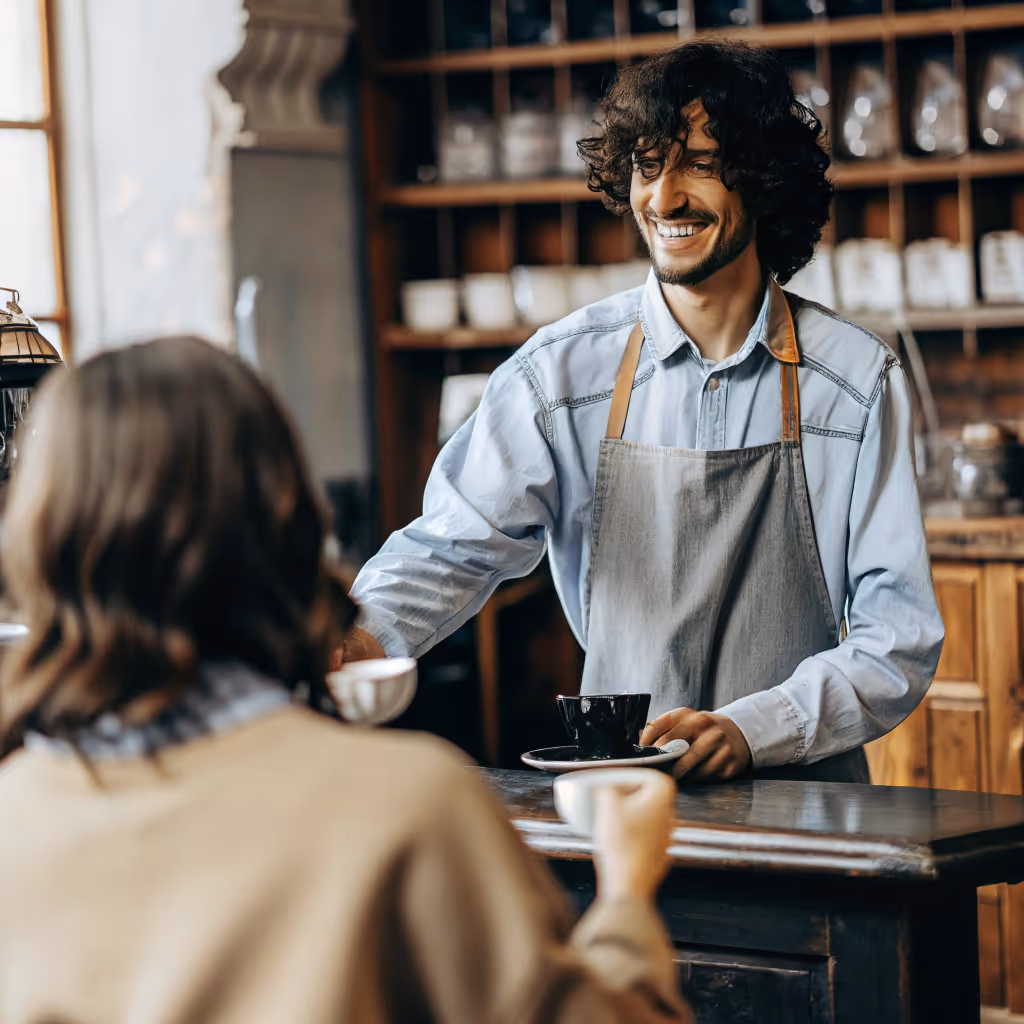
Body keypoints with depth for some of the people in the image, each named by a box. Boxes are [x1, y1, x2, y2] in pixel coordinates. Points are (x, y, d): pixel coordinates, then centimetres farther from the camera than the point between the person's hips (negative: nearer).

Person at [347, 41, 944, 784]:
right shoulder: (561, 372, 3)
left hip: (807, 797, 0)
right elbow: (455, 547, -2)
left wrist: (751, 729, -18)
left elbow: (900, 638, -2)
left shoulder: (858, 381, 1)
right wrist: (363, 632, -24)